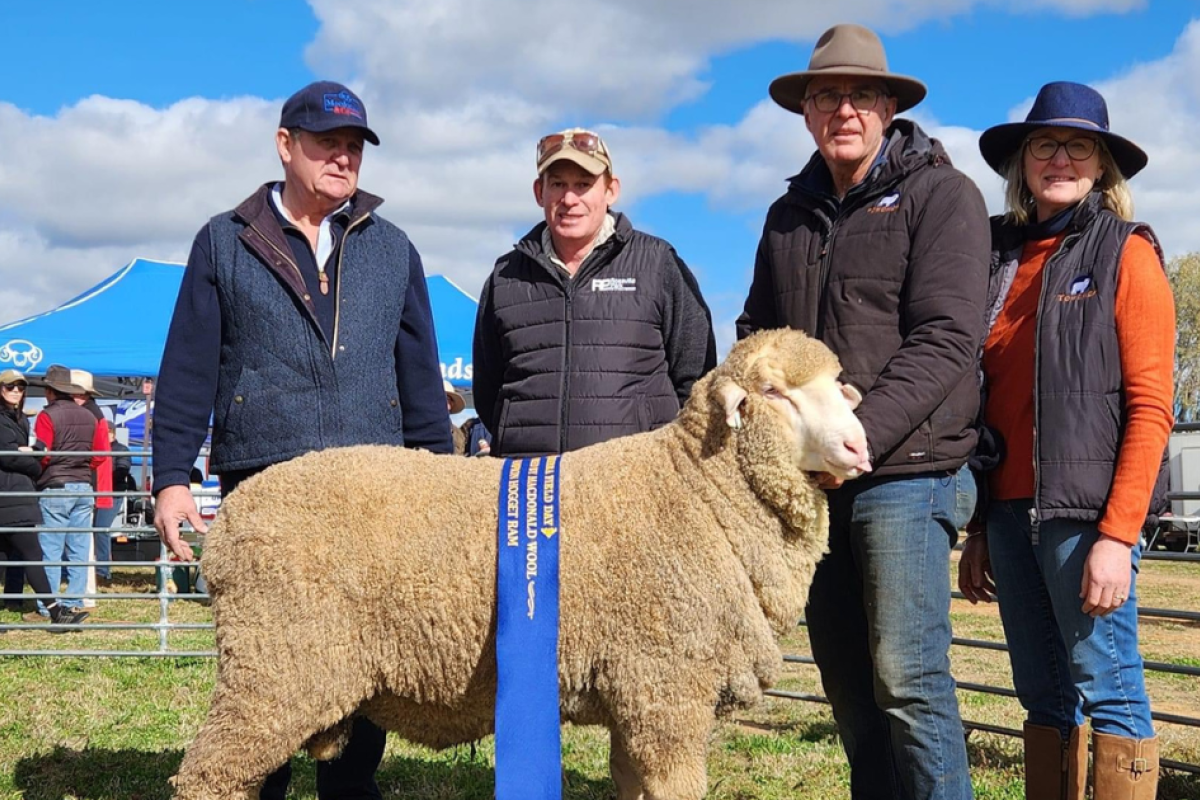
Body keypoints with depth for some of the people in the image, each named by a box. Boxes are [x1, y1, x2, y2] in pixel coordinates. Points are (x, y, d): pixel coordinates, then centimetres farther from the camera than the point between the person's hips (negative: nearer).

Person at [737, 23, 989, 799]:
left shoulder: (941, 195, -3)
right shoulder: (790, 215, 17)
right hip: (811, 475, 6)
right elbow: (757, 335, 21)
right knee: (847, 679, 10)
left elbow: (945, 341, -13)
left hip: (906, 470, -6)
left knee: (907, 679, -9)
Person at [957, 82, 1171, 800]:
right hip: (1011, 510, 6)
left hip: (1087, 514, -5)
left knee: (1107, 695, -5)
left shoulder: (1127, 253, 0)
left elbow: (1150, 407, -7)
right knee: (1045, 698, 10)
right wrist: (979, 528, 14)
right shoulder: (1002, 259, 15)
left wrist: (1117, 533, -15)